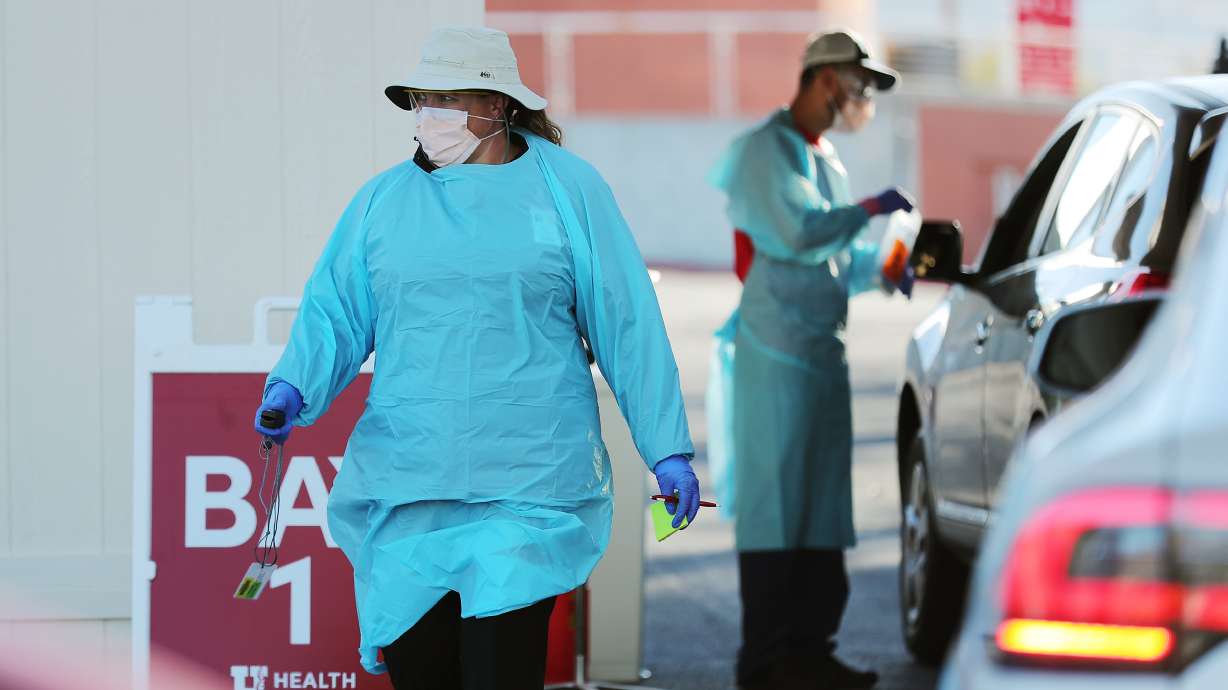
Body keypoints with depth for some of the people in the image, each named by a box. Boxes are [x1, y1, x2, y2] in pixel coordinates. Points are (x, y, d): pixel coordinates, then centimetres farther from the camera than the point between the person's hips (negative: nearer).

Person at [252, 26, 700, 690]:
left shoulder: (566, 187, 4)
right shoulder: (381, 200, 11)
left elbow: (625, 324, 4)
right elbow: (335, 312, 7)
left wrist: (668, 448, 2)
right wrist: (292, 387, -13)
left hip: (524, 483, -3)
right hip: (404, 485, 3)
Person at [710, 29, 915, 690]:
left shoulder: (823, 158, 21)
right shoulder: (766, 149, -8)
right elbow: (797, 233, -22)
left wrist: (880, 265, 7)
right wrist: (870, 209, -12)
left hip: (823, 349, 9)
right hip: (777, 349, -9)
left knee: (823, 503, 8)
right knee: (774, 498, -8)